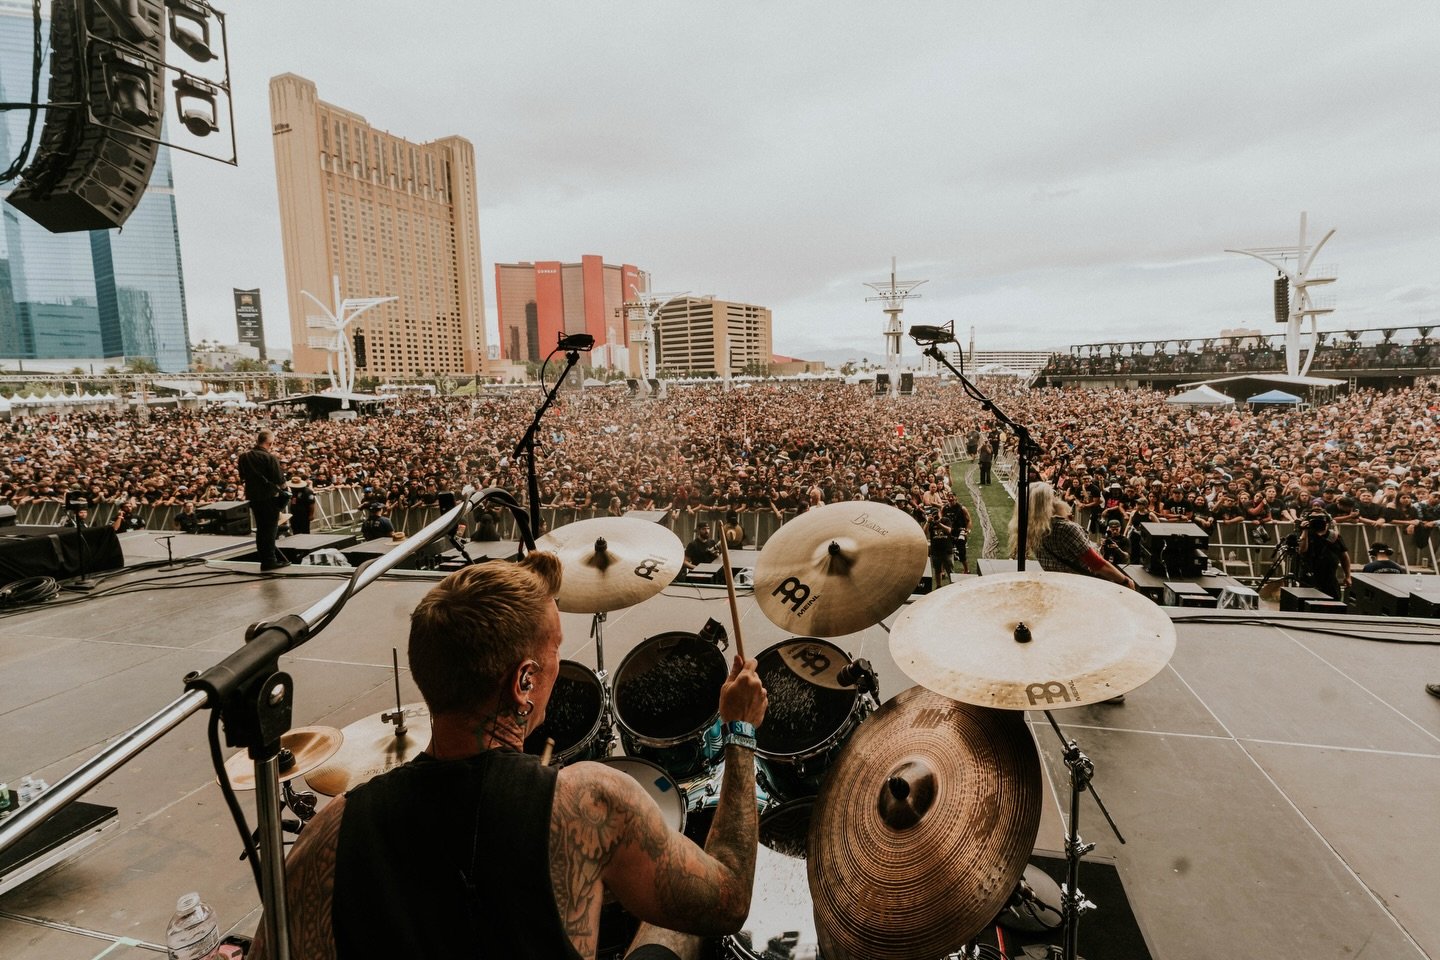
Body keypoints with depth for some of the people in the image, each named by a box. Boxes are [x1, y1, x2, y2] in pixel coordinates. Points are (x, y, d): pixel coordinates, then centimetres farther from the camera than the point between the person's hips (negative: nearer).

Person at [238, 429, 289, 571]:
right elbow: (279, 479, -18)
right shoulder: (270, 457, -17)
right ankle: (269, 560, 4)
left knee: (261, 528, 15)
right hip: (269, 496, -6)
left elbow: (242, 476, 12)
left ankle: (266, 558, 24)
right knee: (270, 528, 2)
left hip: (253, 496, 6)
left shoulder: (244, 456, 2)